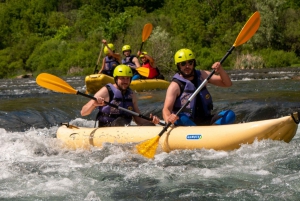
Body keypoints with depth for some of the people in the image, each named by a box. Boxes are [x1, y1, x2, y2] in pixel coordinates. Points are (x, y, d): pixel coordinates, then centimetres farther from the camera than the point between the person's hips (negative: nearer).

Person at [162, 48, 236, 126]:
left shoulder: (202, 75, 10)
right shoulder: (175, 85, -5)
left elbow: (227, 83, 8)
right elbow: (166, 109, -15)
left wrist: (220, 70, -13)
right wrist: (169, 118, -39)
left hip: (205, 122, 5)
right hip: (186, 123, -5)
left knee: (230, 114, -16)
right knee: (180, 119, -37)